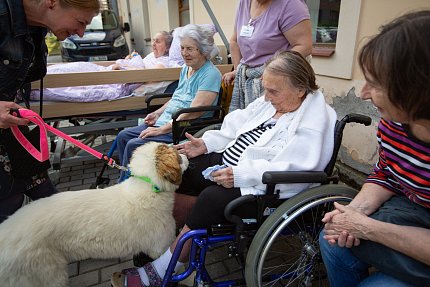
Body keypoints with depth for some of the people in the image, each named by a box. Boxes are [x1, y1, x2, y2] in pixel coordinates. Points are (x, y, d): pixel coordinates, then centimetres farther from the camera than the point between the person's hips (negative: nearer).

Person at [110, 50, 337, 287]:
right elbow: (236, 128, 13)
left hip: (261, 188, -9)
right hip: (227, 161, 9)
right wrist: (206, 143, 0)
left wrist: (240, 175, -32)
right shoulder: (269, 102, 9)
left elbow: (289, 171, -27)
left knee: (212, 197, -30)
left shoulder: (313, 124, -17)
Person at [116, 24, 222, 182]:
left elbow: (194, 111, -24)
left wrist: (162, 130, -22)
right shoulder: (186, 68, 13)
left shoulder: (210, 74, -15)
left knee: (134, 145, -18)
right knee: (123, 136, 5)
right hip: (165, 122, 10)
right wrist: (158, 113, 8)